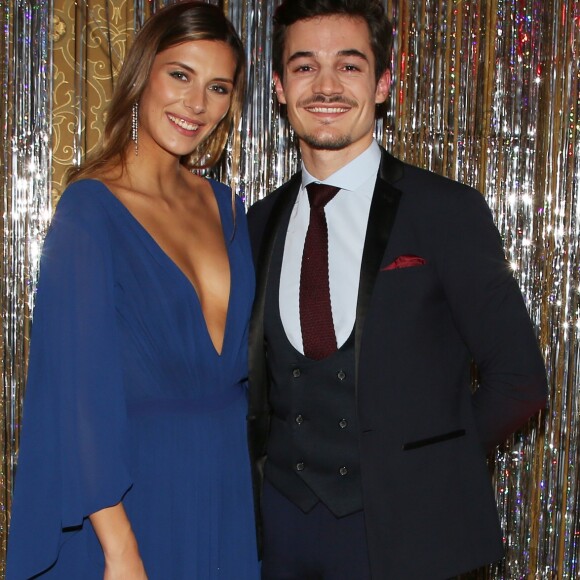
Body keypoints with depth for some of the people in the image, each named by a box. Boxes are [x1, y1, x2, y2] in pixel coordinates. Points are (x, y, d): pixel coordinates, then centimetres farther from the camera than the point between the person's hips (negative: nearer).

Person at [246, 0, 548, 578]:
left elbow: (519, 380, -7)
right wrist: (267, 462, 0)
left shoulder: (448, 212, -9)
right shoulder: (262, 221, 4)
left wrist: (425, 465, -5)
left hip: (403, 529, -3)